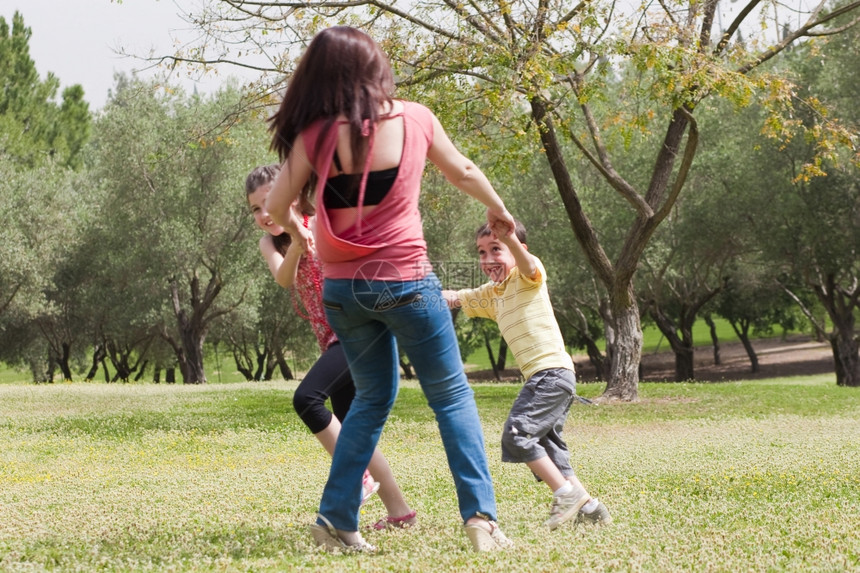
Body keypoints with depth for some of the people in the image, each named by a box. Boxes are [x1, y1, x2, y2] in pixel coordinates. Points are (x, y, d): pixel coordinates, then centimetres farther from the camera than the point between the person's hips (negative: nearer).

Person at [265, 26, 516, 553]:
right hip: (406, 280, -2)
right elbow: (463, 172, 12)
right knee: (451, 395, 9)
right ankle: (480, 515, -3)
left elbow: (276, 206, 1)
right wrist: (499, 210, 31)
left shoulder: (315, 135, -6)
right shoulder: (414, 118, -3)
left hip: (343, 287, 2)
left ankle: (337, 518, 14)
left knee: (373, 398, 19)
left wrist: (295, 229, 24)